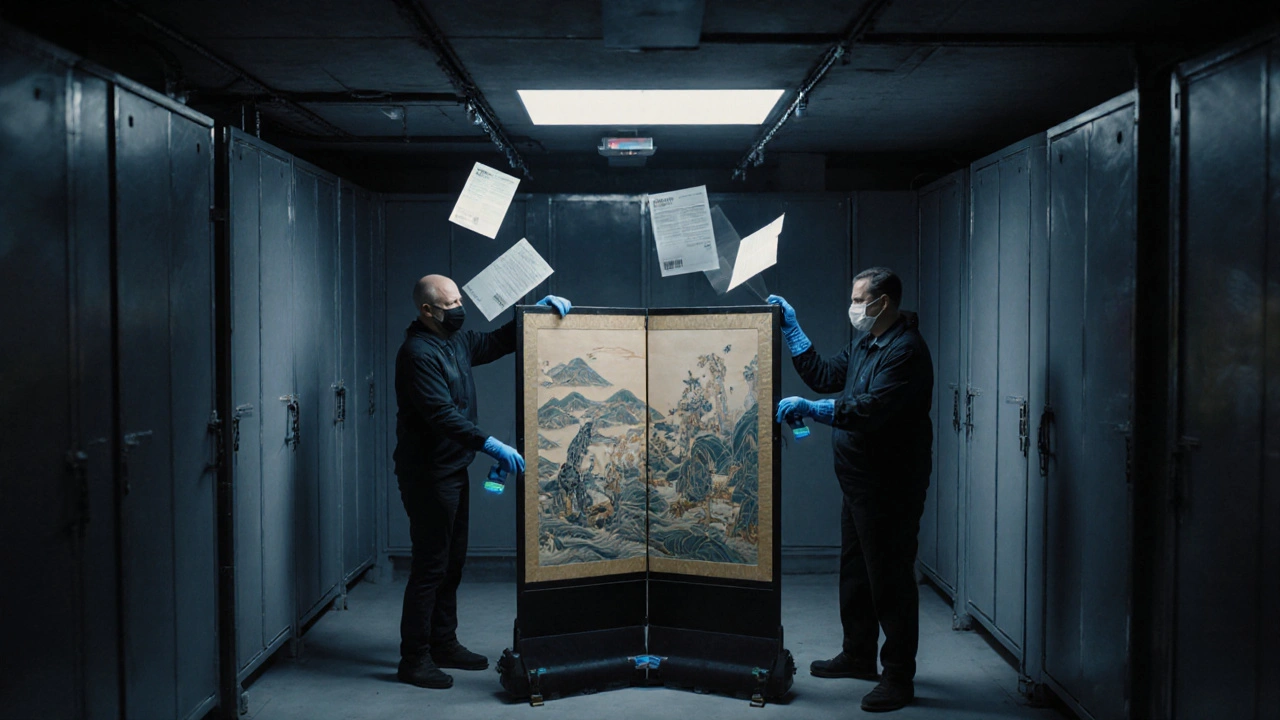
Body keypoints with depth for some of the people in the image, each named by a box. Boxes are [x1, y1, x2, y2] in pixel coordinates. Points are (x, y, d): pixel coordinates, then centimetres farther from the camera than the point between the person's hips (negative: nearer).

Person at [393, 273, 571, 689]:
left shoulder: (456, 342, 11)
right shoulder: (418, 353, -19)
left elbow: (497, 343, 25)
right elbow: (441, 415, -28)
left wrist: (535, 311, 12)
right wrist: (490, 445, -35)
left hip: (453, 470, 10)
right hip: (428, 474, -10)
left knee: (452, 563, 16)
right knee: (430, 566, -5)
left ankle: (444, 645, 27)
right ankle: (414, 659, 4)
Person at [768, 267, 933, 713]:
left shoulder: (905, 351, -19)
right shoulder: (865, 344, 14)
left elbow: (870, 410, -30)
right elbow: (824, 376, 17)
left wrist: (810, 408, -33)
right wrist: (792, 330, 14)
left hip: (890, 487, -10)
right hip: (859, 481, 11)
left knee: (890, 578, -3)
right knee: (855, 572, 20)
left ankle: (899, 677, 8)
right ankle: (859, 655, 35)